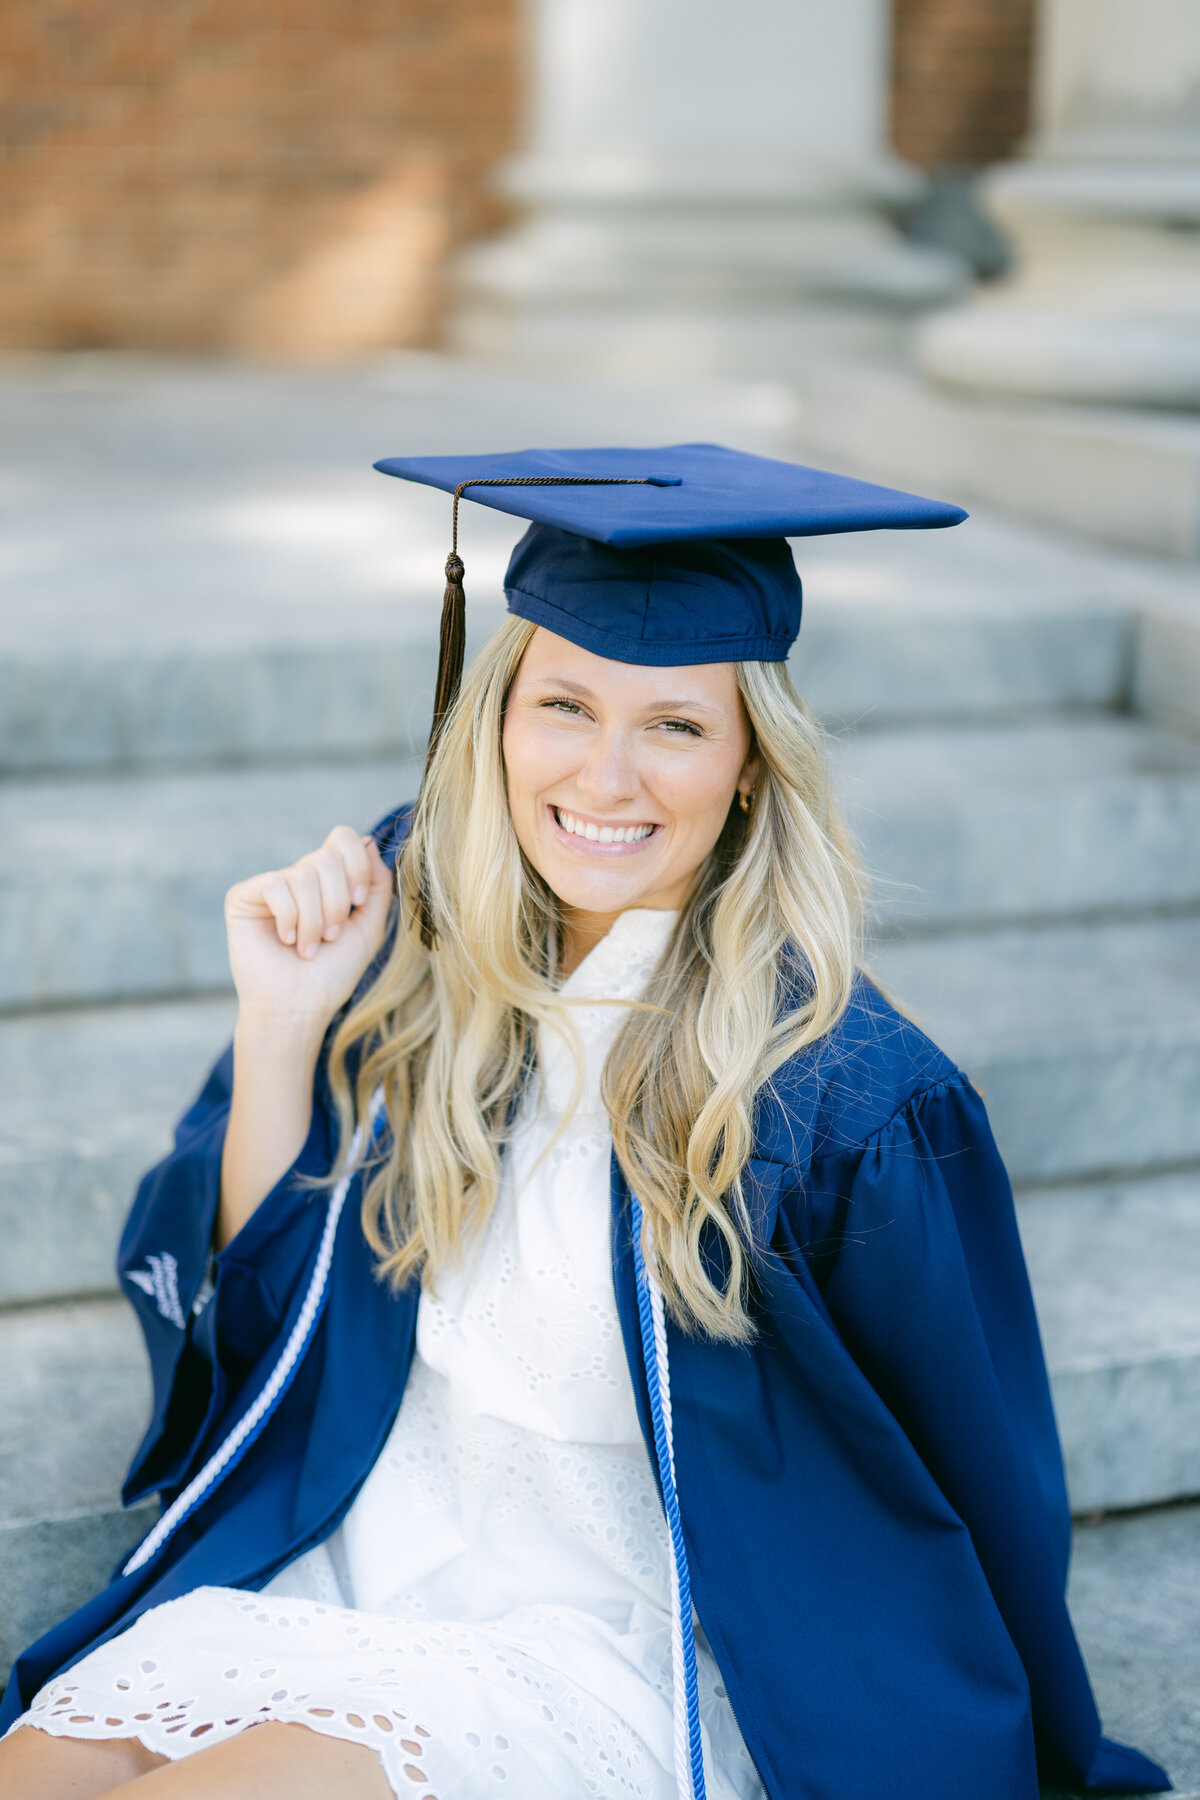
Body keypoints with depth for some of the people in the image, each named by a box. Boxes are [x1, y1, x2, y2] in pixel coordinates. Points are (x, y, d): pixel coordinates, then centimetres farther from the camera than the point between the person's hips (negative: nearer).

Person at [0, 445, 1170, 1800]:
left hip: (618, 1649, -4)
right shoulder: (410, 912, -5)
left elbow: (970, 1486, -5)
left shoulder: (845, 1101, -20)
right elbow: (259, 1292, 2)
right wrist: (279, 1023, -12)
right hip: (355, 1554, 4)